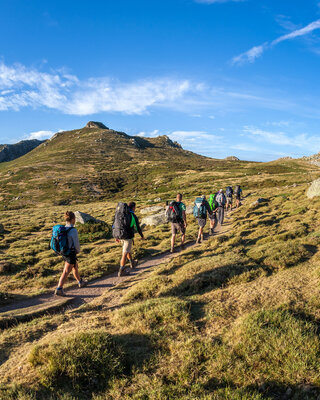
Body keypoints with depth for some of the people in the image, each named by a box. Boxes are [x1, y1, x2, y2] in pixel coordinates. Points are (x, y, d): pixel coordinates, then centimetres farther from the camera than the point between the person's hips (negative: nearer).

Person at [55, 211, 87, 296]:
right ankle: (59, 289, -1)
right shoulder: (73, 230, -22)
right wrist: (78, 251, 3)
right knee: (66, 272, -1)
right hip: (71, 254, -8)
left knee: (75, 267, 25)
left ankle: (80, 282, 42)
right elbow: (76, 243, -16)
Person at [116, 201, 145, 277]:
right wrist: (142, 236, 9)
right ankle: (121, 271, 3)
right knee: (125, 253, -1)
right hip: (128, 237, -7)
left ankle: (132, 263, 42)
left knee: (128, 249, 27)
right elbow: (138, 228, -7)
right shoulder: (134, 216, -13)